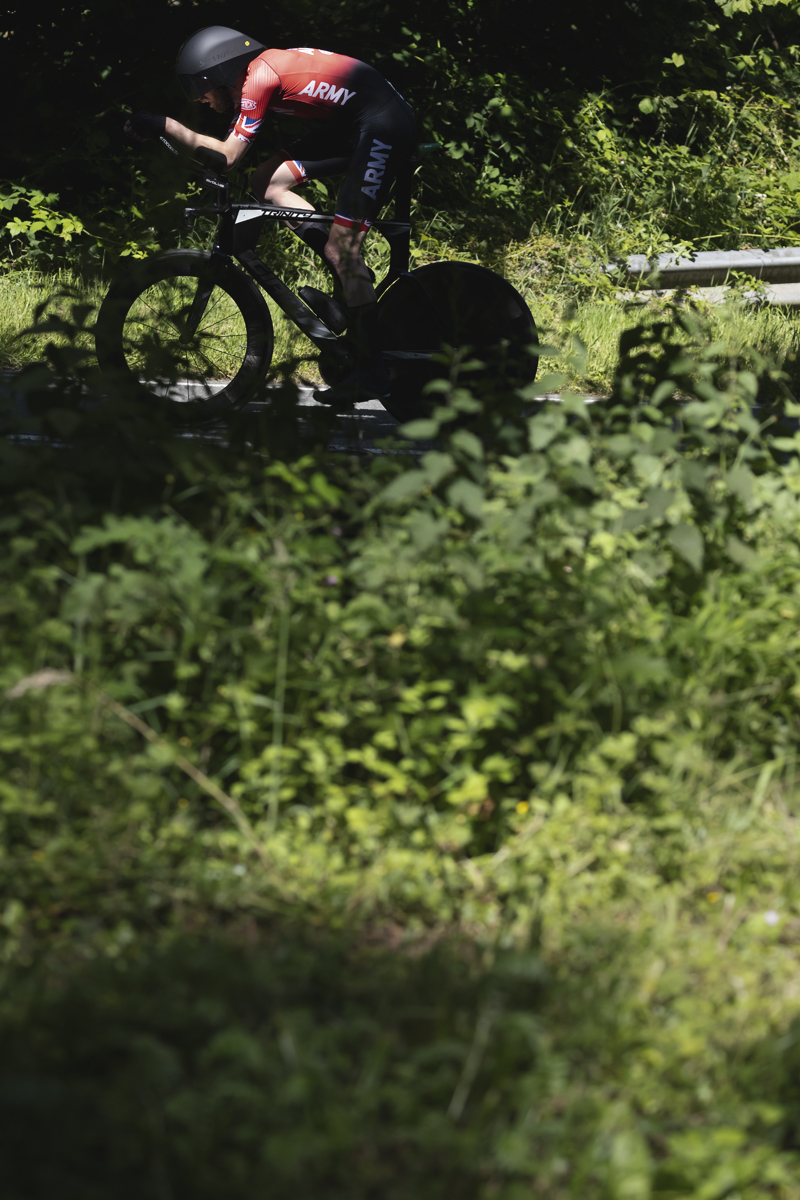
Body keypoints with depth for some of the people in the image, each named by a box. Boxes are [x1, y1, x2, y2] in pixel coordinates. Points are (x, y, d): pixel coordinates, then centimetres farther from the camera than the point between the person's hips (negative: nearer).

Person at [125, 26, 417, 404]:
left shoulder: (259, 76, -15)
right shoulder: (257, 71, 13)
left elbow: (228, 155, -15)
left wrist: (165, 126, -11)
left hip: (386, 125, -9)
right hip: (351, 124, 9)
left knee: (341, 247, -11)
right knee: (266, 182, 4)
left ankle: (371, 373, -6)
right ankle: (349, 280, 6)